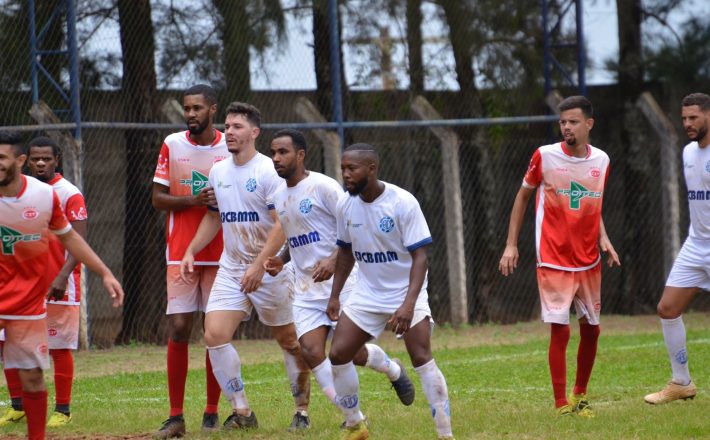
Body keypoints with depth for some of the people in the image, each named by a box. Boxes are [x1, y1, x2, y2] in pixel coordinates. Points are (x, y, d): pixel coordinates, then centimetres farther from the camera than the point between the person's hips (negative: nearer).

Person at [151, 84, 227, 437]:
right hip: (181, 253, 0)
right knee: (178, 330, -5)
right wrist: (193, 200, -14)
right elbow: (158, 199, 2)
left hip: (221, 254, 0)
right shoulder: (172, 145, 3)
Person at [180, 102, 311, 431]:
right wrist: (191, 251, 10)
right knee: (214, 335, -10)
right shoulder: (218, 172, 9)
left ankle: (302, 411, 20)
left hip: (269, 269, -6)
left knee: (289, 340, 4)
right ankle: (241, 412, -1)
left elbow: (283, 224, -18)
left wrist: (259, 266, -25)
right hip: (230, 268, 6)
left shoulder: (268, 172, -12)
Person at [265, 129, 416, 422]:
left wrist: (333, 261, -27)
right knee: (310, 351, -12)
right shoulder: (278, 197, 11)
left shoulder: (323, 186, -12)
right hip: (306, 290, 6)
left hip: (340, 284, -6)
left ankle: (394, 370, 32)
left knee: (353, 353, -3)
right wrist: (280, 262, 5)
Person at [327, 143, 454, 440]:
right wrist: (335, 296, 10)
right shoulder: (345, 206, -4)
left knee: (422, 358, -18)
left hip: (406, 292, -5)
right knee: (338, 355, -3)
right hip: (367, 293, 5)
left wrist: (409, 304, -31)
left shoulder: (403, 203, -20)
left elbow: (420, 256, -21)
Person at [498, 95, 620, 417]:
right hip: (553, 261, -4)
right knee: (559, 330, -9)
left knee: (591, 329, 9)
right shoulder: (545, 156, -8)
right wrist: (511, 244, 1)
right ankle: (561, 405, -2)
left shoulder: (601, 161, 3)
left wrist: (603, 239, 1)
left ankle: (580, 395, 28)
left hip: (589, 262, 4)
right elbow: (523, 195, 4)